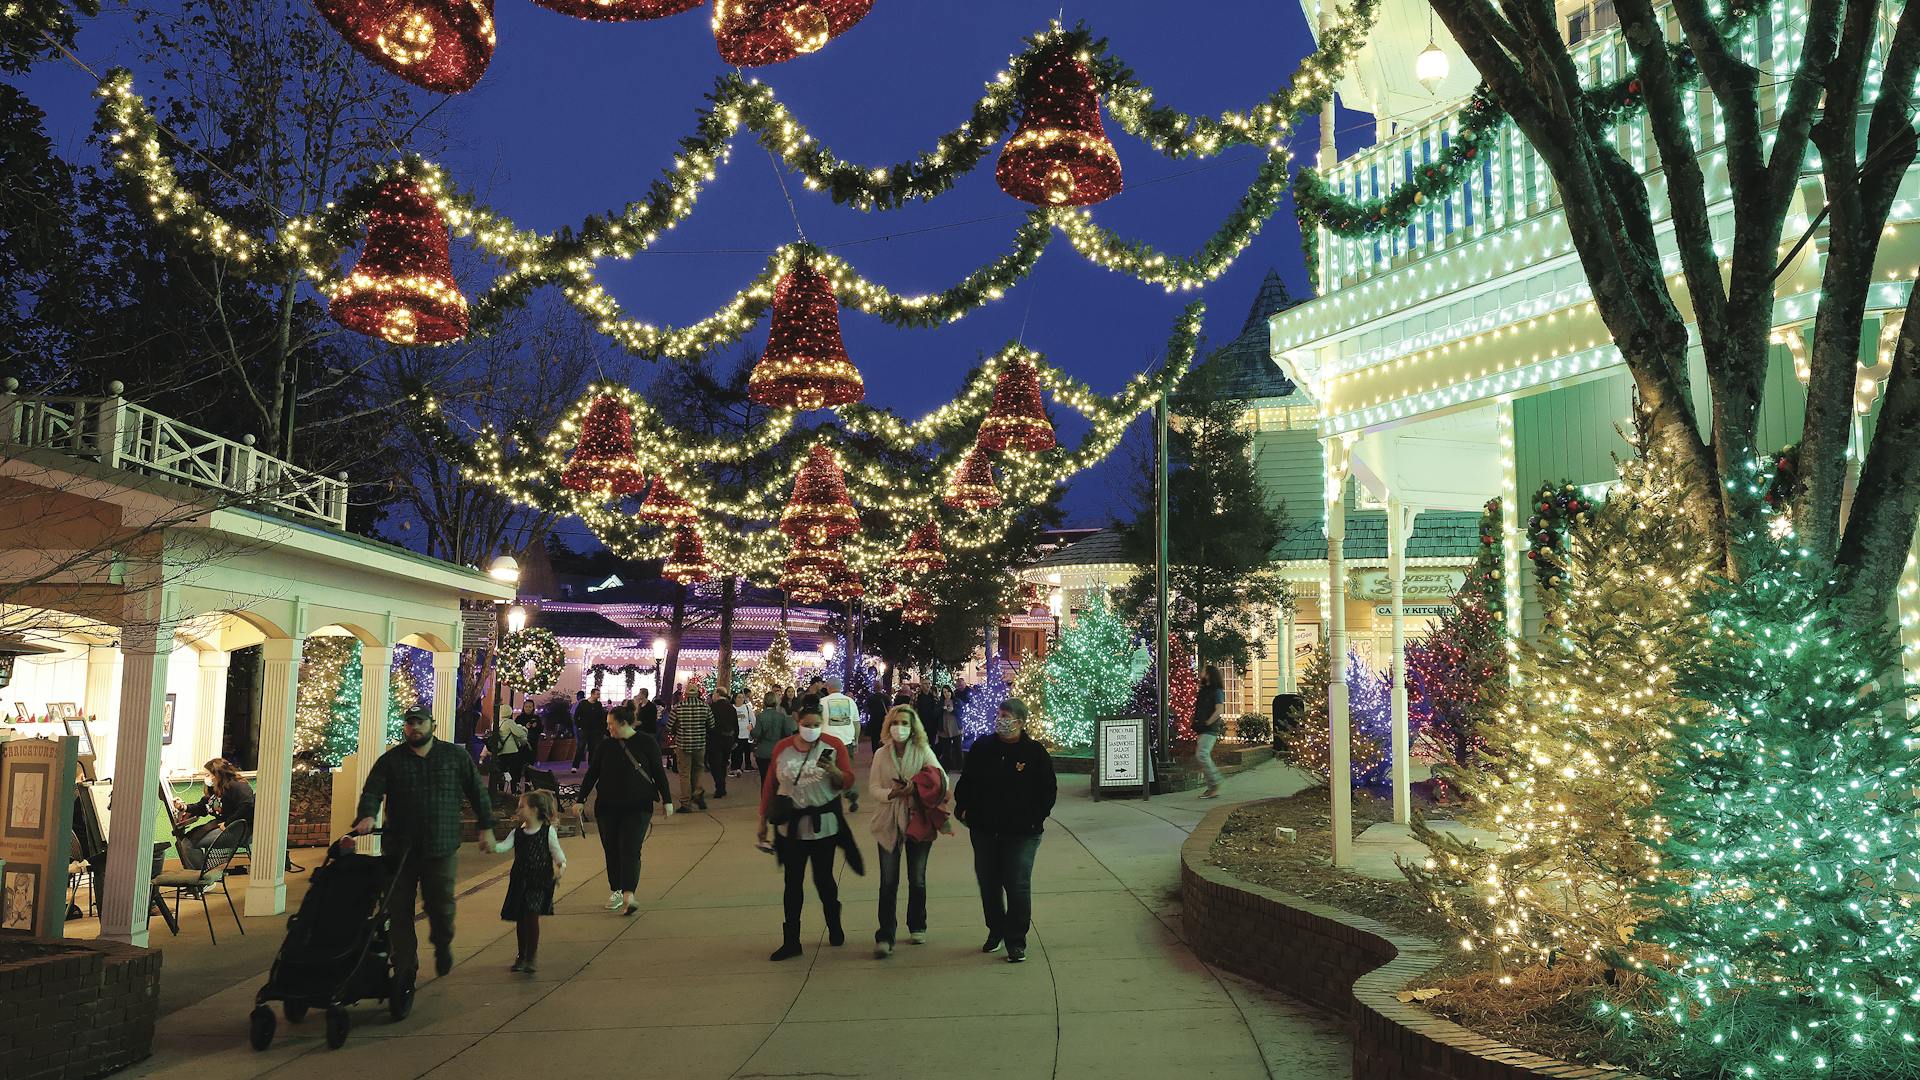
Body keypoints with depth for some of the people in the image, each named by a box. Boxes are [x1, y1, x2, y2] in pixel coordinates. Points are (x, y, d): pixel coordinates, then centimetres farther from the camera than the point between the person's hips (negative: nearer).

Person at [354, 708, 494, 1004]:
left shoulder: (456, 756, 8)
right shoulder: (389, 761, 7)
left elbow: (477, 792, 14)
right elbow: (372, 792, -4)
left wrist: (486, 827, 13)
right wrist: (367, 816, -24)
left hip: (442, 849, -1)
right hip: (398, 849, 1)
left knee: (441, 906, -3)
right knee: (399, 913, 1)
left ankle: (442, 945, 31)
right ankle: (404, 973, 10)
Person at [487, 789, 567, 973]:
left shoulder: (548, 832, -4)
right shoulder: (517, 832, 8)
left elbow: (557, 853, -1)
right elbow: (503, 846, -5)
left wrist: (561, 866, -18)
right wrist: (492, 845, -25)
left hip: (539, 882, -5)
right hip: (519, 881, 5)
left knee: (531, 916, -14)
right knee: (520, 919, 10)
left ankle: (530, 958, -8)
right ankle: (521, 955, 28)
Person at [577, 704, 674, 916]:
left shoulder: (646, 743, -4)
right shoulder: (605, 745, 4)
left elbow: (658, 773, 1)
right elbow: (592, 773, 9)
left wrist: (667, 800, 1)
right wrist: (581, 800, 6)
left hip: (638, 806, -3)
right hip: (607, 806, 3)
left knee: (630, 850, -12)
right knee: (611, 850, 8)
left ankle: (628, 895, -19)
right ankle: (615, 891, 20)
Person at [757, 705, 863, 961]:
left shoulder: (834, 746, -5)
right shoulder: (782, 748, 0)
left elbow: (848, 782, -5)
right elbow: (770, 784, 5)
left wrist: (834, 771, -26)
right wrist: (763, 820, 7)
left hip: (823, 824, -1)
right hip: (791, 825, 2)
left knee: (823, 879, 8)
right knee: (792, 883, 4)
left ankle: (835, 927, 31)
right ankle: (791, 941, 10)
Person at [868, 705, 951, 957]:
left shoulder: (923, 751, -2)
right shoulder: (881, 754, 2)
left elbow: (941, 780, -11)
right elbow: (873, 787, 0)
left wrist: (915, 788, -25)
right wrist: (890, 794, -20)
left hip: (918, 821, 0)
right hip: (889, 823, 0)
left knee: (917, 880, 13)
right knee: (888, 882, -4)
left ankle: (917, 927, 31)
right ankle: (884, 937, -2)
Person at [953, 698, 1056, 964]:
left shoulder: (1035, 752, -4)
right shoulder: (982, 747, 5)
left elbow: (1048, 790, 2)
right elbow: (966, 782, 13)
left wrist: (1036, 818, -1)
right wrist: (962, 808, 3)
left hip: (1021, 833, -4)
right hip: (984, 830, 4)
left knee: (1018, 887, -3)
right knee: (988, 884, 13)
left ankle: (1016, 941, 8)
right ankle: (995, 931, 32)